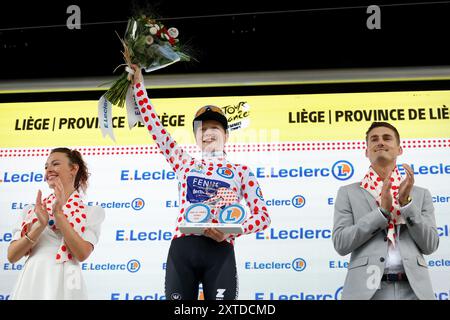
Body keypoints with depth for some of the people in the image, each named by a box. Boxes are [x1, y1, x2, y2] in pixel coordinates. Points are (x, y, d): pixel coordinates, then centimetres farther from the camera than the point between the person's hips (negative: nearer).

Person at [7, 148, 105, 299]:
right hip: (30, 283, 2)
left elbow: (82, 254, -13)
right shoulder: (32, 210, 8)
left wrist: (58, 215, -16)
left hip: (63, 283, -2)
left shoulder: (91, 213, 1)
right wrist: (40, 225, -14)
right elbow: (12, 256, 0)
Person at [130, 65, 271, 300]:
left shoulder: (241, 172, 13)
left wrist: (232, 231, -11)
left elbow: (263, 216, 7)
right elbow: (154, 126, 20)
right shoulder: (185, 164, 18)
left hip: (220, 252, -1)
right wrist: (138, 82, 21)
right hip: (182, 249, 2)